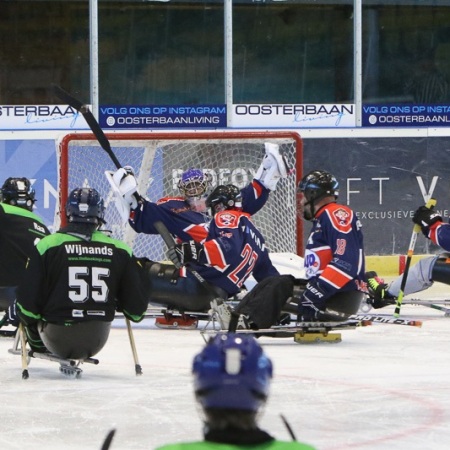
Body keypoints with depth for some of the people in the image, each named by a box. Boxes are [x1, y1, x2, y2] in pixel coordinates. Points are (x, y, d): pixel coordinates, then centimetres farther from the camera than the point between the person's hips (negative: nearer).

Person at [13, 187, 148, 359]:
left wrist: (30, 322, 11)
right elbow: (137, 305, 2)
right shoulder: (120, 251, -5)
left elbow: (27, 300, -11)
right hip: (96, 342, 3)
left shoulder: (48, 245, -14)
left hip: (56, 338, -3)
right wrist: (134, 313, 26)